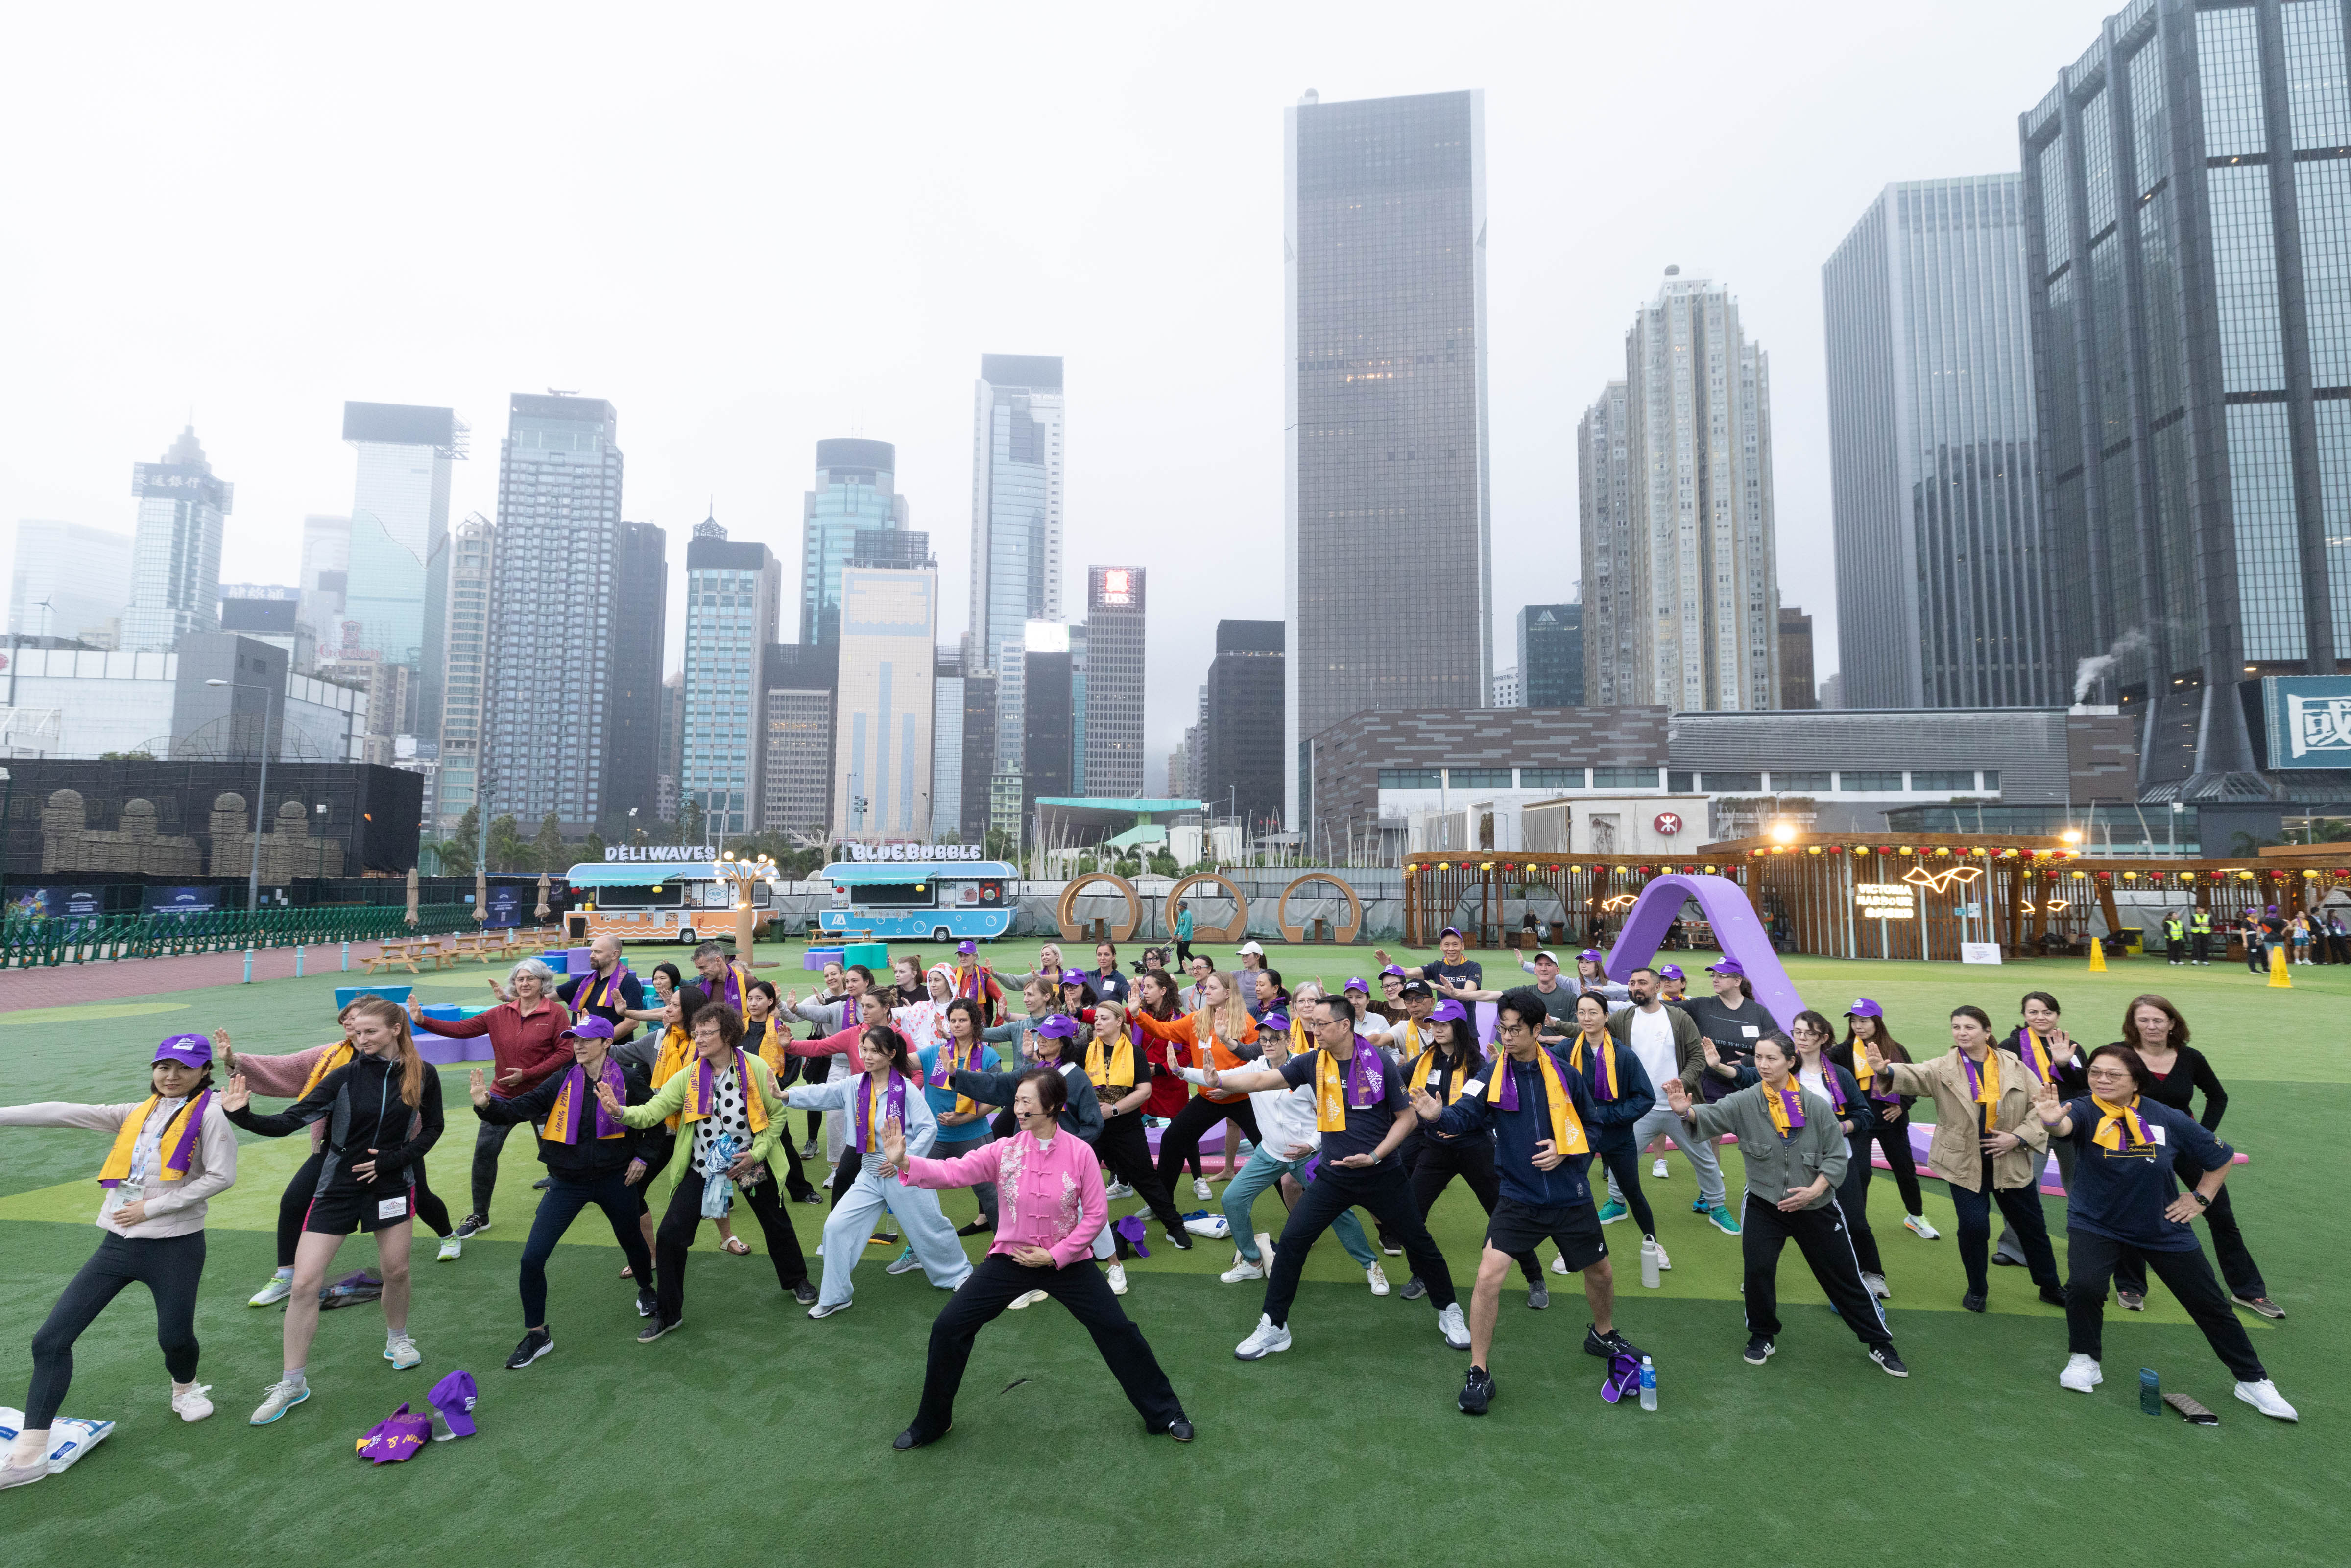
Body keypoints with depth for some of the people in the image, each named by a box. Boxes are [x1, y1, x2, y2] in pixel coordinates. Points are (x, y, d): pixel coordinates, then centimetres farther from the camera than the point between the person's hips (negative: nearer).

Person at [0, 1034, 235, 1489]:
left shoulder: (210, 1112, -8)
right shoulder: (138, 1113, 10)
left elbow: (221, 1176, -15)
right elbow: (65, 1113, 2)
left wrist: (152, 1207, -13)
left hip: (175, 1245, -5)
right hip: (119, 1243, 5)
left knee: (174, 1338, 5)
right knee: (51, 1339, -2)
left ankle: (185, 1388, 40)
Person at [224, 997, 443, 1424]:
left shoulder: (422, 1076, -8)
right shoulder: (346, 1076, -12)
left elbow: (432, 1129, 1)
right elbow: (289, 1121, -17)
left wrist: (392, 1159, -11)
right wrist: (243, 1116, -32)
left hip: (392, 1185, 1)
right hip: (338, 1188, -1)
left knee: (396, 1271, 12)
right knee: (304, 1283, -4)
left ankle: (397, 1340, 40)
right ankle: (292, 1382, 13)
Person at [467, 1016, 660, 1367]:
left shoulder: (629, 1081, -10)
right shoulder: (561, 1083, -6)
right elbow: (520, 1108, -18)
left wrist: (642, 1157, -2)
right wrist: (487, 1104, -36)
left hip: (616, 1179, -1)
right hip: (567, 1182, 1)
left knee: (631, 1240, 20)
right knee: (532, 1259, -6)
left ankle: (646, 1291, 51)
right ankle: (537, 1335, 13)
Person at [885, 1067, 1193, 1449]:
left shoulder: (1079, 1152, -16)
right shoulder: (1005, 1150, -12)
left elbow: (1096, 1215, -10)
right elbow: (952, 1172, -22)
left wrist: (1055, 1256, -15)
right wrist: (904, 1161, -38)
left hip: (1067, 1261, -1)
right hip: (1010, 1258, 2)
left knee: (1118, 1331, 0)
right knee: (948, 1328, -4)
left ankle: (1164, 1414, 23)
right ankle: (931, 1423, 21)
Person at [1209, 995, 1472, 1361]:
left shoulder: (1380, 1064, -12)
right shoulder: (1312, 1063, -6)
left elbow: (1407, 1117, -5)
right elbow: (1264, 1079, -14)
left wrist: (1374, 1156, -15)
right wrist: (1218, 1079, -29)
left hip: (1382, 1176, -2)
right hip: (1334, 1177, 2)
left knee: (1419, 1243, 9)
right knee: (1291, 1243, -6)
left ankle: (1449, 1311, 36)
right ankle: (1273, 1327, 10)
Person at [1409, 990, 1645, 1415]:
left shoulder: (1564, 1073, -7)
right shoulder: (1492, 1075, -9)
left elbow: (1593, 1123, 7)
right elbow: (1464, 1116, -21)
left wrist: (1566, 1150, -11)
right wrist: (1436, 1115, -43)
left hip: (1570, 1198, 2)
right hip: (1518, 1200, -2)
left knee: (1600, 1272, 20)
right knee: (1488, 1276, -15)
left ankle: (1603, 1335, 53)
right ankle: (1479, 1373, 3)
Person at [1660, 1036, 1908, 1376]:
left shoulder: (1817, 1106, -10)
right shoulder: (1745, 1102, -12)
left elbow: (1837, 1156, -5)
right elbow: (1711, 1116, -29)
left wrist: (1814, 1190, -18)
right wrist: (1685, 1110, -51)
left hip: (1816, 1207, 0)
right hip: (1764, 1206, 0)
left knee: (1844, 1276, 11)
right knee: (1758, 1271, -7)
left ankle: (1880, 1343, 32)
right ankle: (1762, 1338, 18)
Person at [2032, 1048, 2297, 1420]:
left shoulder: (2169, 1119, -12)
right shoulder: (2084, 1112, -19)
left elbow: (2221, 1157, 7)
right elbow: (2065, 1125, -45)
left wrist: (2201, 1198, 1)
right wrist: (2052, 1121, -68)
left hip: (2164, 1231, 3)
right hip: (2096, 1226, -2)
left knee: (2210, 1305, 14)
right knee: (2083, 1285, -24)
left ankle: (2253, 1381, 40)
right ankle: (2085, 1361, 2)